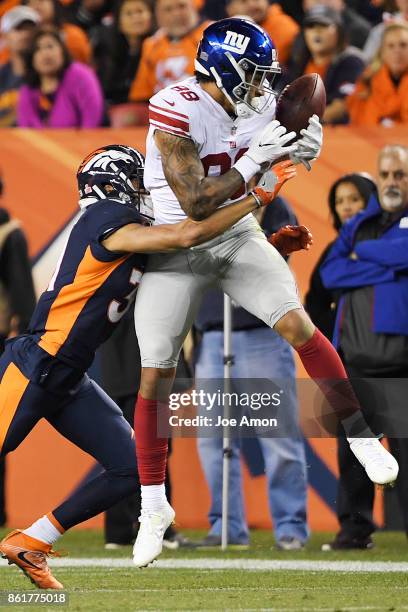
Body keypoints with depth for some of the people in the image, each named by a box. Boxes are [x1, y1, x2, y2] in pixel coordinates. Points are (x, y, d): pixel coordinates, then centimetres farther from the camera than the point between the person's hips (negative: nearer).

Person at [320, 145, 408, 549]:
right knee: (351, 444, 5)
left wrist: (363, 253, 1)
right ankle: (355, 528, 11)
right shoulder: (359, 224, 19)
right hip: (353, 355, 5)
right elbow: (329, 273, 6)